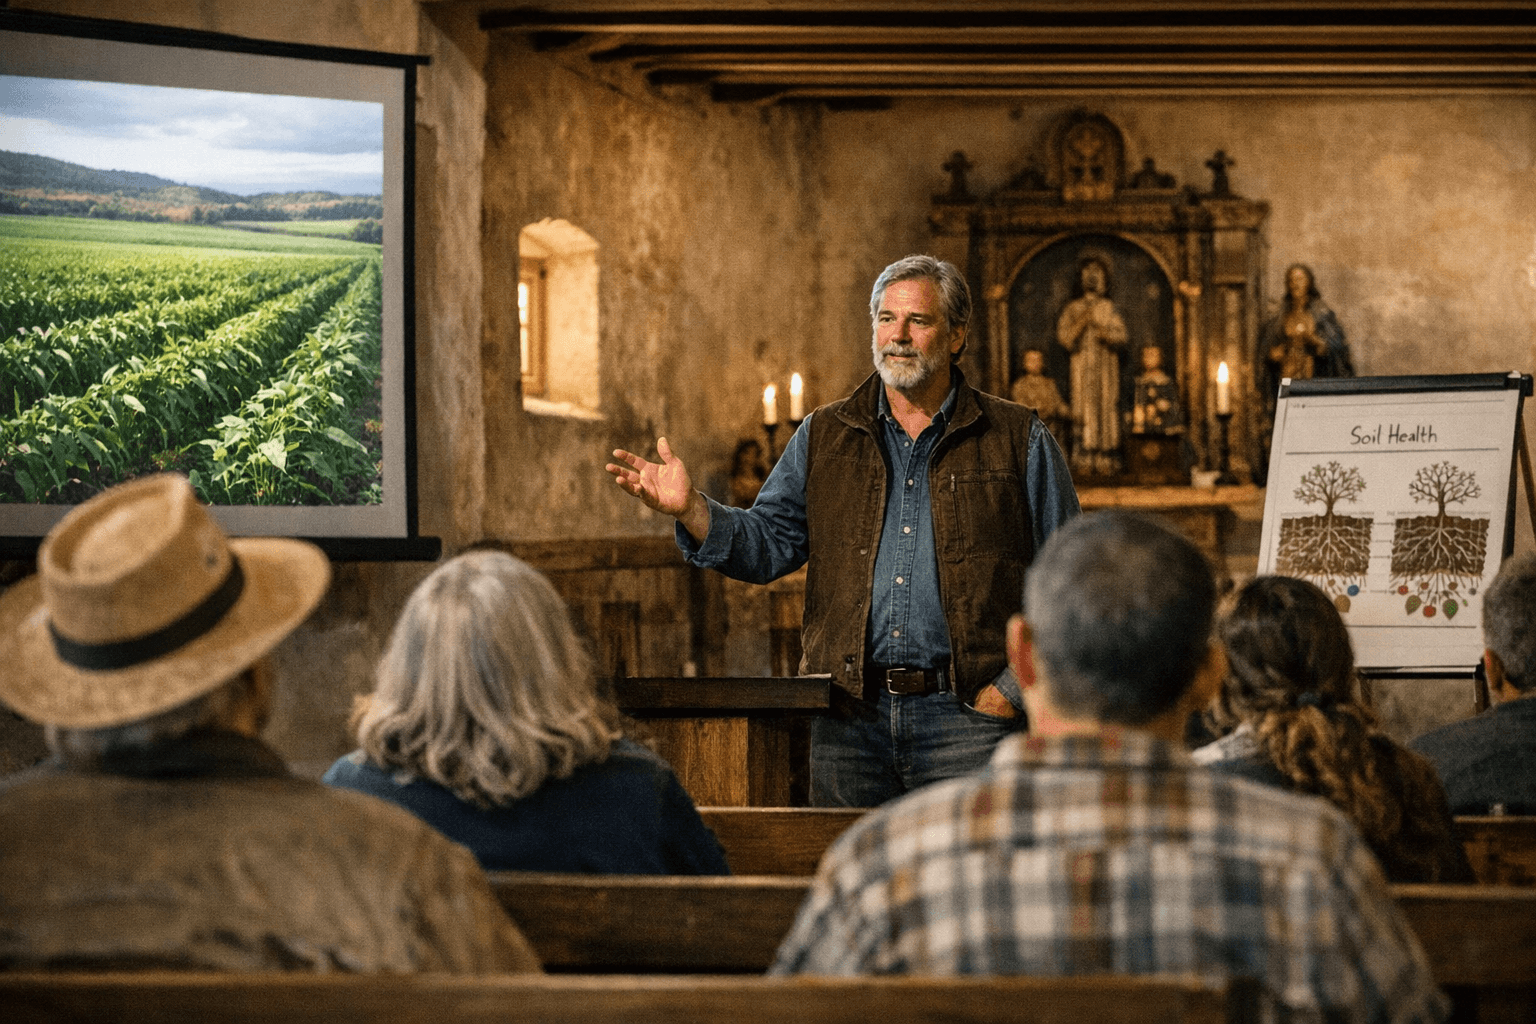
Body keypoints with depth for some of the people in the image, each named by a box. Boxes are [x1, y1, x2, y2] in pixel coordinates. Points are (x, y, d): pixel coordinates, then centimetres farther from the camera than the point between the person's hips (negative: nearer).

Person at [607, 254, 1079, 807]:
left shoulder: (1019, 440, 5)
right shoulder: (822, 438, 14)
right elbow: (768, 541, 9)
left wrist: (1013, 689, -4)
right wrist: (691, 510, -10)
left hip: (965, 716, -2)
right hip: (849, 719, 3)